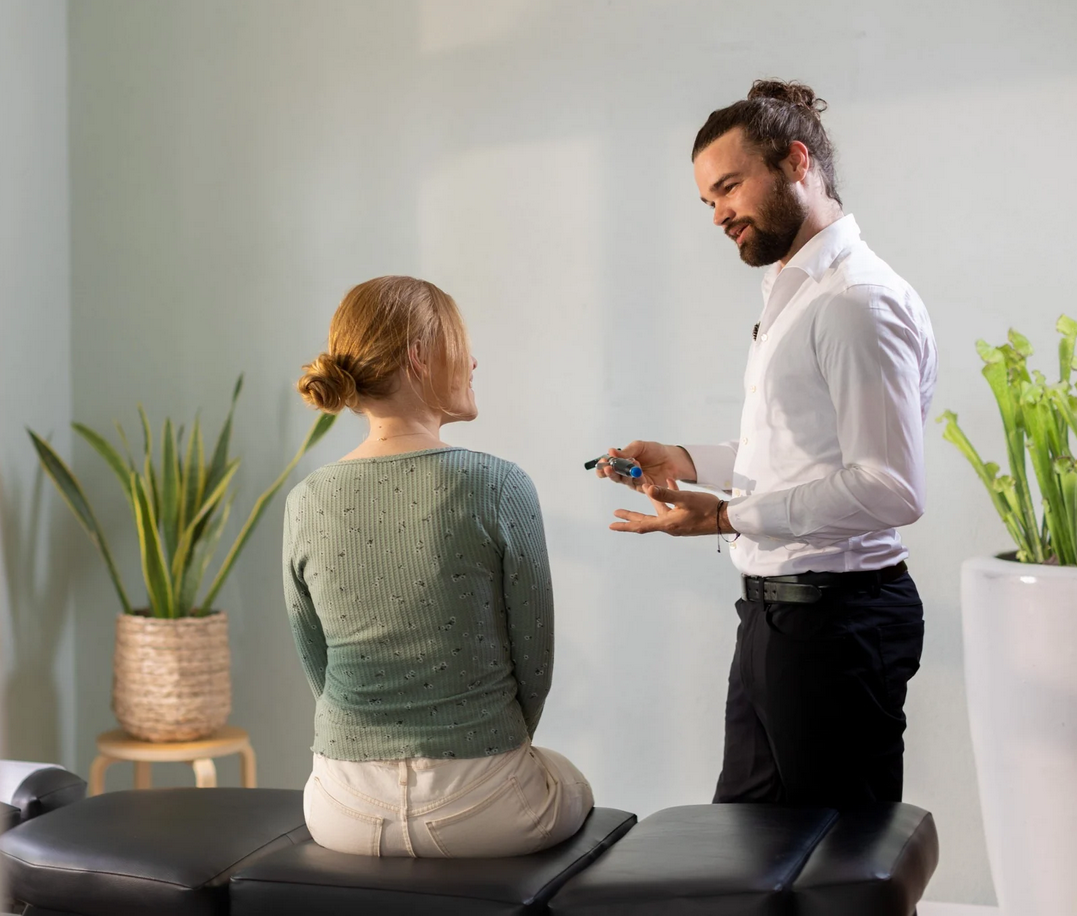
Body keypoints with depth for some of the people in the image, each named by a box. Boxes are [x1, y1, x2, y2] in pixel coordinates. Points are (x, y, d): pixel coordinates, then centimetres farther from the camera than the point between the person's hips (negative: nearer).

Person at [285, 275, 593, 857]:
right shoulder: (499, 487, -15)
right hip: (480, 808, -3)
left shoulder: (306, 504, -5)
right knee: (571, 782, 31)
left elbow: (318, 668, 5)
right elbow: (534, 663, -6)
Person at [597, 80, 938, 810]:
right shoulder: (791, 291, 16)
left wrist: (729, 515, -24)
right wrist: (689, 463, 11)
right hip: (777, 612, 10)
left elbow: (890, 489, -24)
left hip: (838, 618, -10)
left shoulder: (859, 300, -17)